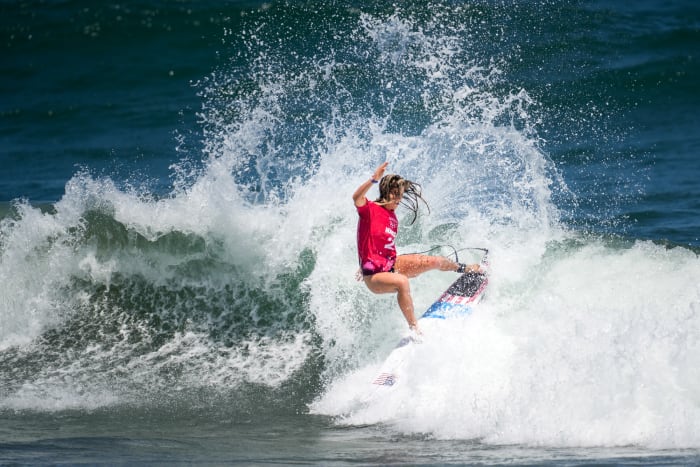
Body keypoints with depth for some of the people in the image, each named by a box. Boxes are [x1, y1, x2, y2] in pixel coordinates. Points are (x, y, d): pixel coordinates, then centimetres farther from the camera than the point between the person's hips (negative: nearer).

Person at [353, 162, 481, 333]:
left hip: (392, 264, 8)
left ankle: (464, 269, 45)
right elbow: (357, 197, -38)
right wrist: (374, 180, -52)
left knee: (436, 261, 11)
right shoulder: (369, 210, -15)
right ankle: (414, 328, -33)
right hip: (374, 275, -8)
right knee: (402, 282, -40)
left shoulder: (393, 218, 10)